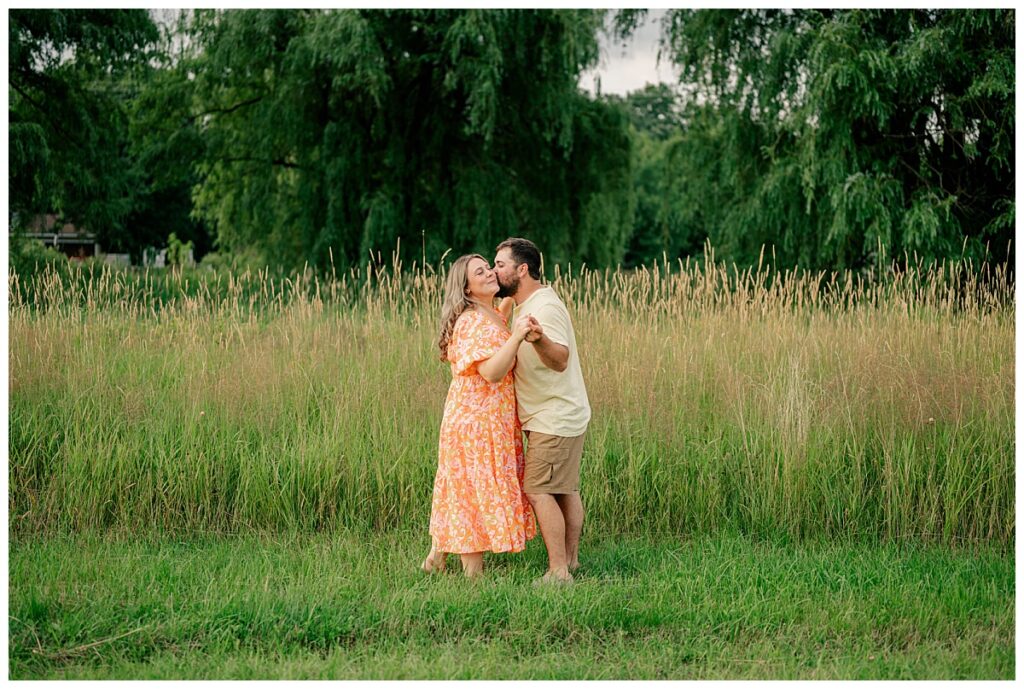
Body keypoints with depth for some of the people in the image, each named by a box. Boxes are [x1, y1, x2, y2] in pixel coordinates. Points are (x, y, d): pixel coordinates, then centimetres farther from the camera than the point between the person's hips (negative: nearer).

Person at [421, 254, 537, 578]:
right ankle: (474, 574, 5)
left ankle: (436, 557, 28)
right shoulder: (473, 322, -20)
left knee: (460, 491, 18)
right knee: (478, 493, -3)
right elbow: (491, 372, -31)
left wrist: (512, 299, 23)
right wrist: (516, 336, -39)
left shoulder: (493, 316, 11)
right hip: (478, 420, -10)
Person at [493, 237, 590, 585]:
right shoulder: (523, 307, 13)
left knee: (538, 490, -11)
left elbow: (560, 360, -35)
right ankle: (570, 561, 20)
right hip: (562, 416, 10)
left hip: (554, 419, -10)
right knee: (565, 490, 14)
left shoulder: (545, 307, -19)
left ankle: (558, 572, -12)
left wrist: (540, 339, -52)